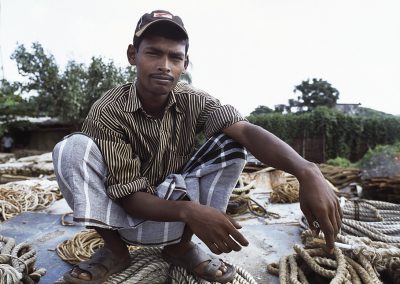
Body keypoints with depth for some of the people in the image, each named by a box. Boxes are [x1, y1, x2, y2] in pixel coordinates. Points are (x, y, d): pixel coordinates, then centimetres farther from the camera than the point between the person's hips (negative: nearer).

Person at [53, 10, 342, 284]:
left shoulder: (193, 101, -12)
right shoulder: (106, 113, -20)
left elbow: (245, 130, -30)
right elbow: (129, 198, -22)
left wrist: (307, 171, -48)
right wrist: (189, 211, -41)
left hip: (179, 217, 2)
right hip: (130, 215, -2)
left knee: (231, 144, -20)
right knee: (73, 147, -25)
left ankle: (181, 245, -7)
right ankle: (114, 250, -8)